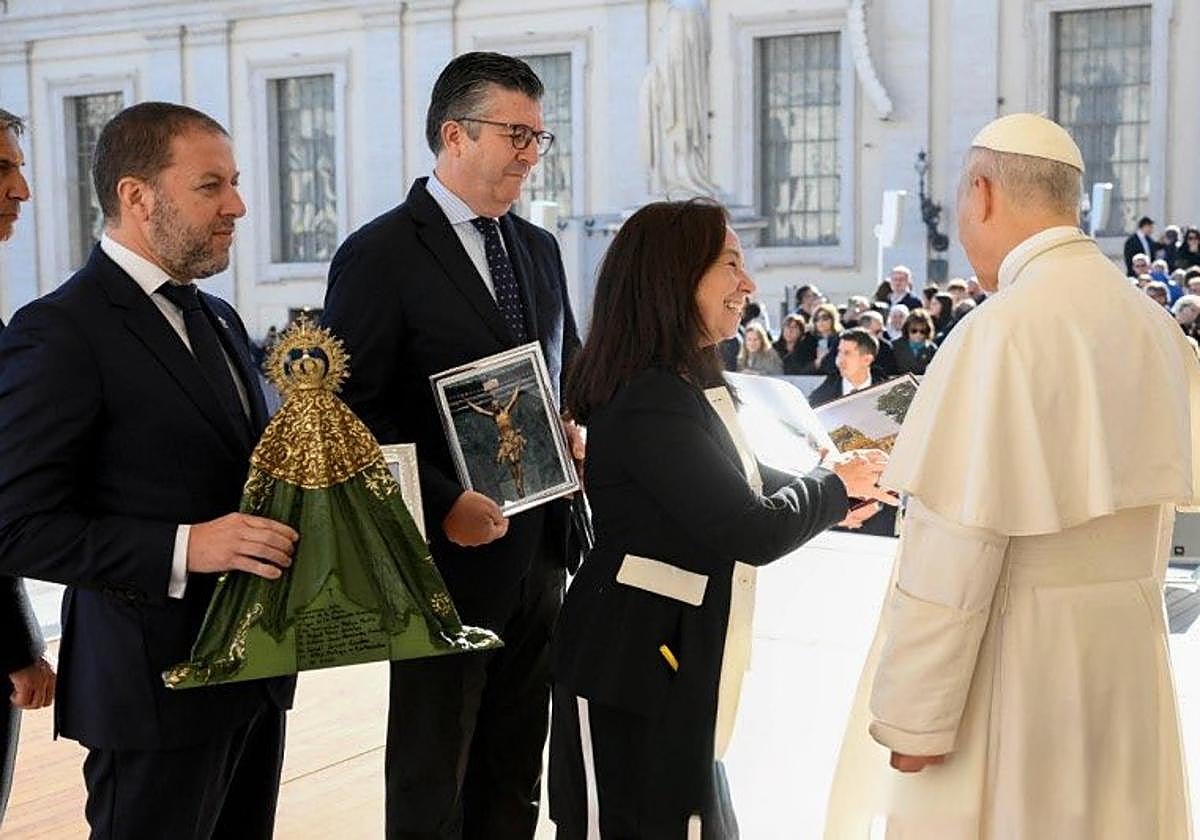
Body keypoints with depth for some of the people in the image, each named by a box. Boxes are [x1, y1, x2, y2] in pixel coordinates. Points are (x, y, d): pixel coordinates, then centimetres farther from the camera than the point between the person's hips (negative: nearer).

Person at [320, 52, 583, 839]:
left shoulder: (539, 248, 11)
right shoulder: (381, 254, -11)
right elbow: (350, 416, -14)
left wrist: (573, 431, 0)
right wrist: (442, 506, -21)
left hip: (539, 550, 7)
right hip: (449, 556, -6)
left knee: (515, 775, 17)